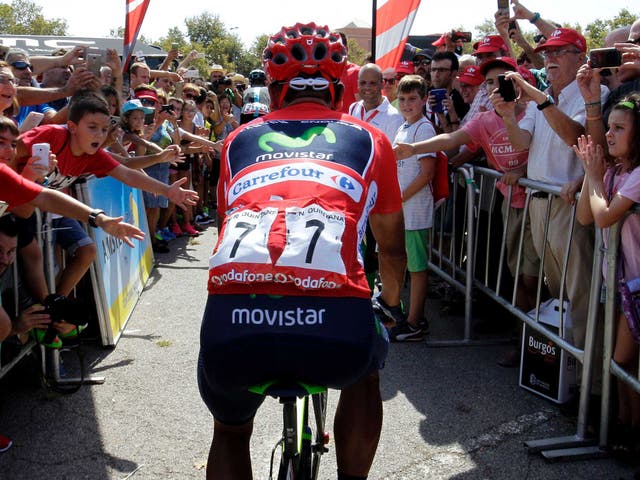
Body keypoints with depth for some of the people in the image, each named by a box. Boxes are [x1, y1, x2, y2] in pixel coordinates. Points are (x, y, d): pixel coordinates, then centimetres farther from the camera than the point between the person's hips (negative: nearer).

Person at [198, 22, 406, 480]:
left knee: (230, 431, 33)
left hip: (231, 324, 2)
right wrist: (393, 308, 56)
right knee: (365, 367, 36)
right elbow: (392, 247, 36)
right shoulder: (367, 138, 23)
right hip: (334, 324, -1)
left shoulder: (240, 140, 27)